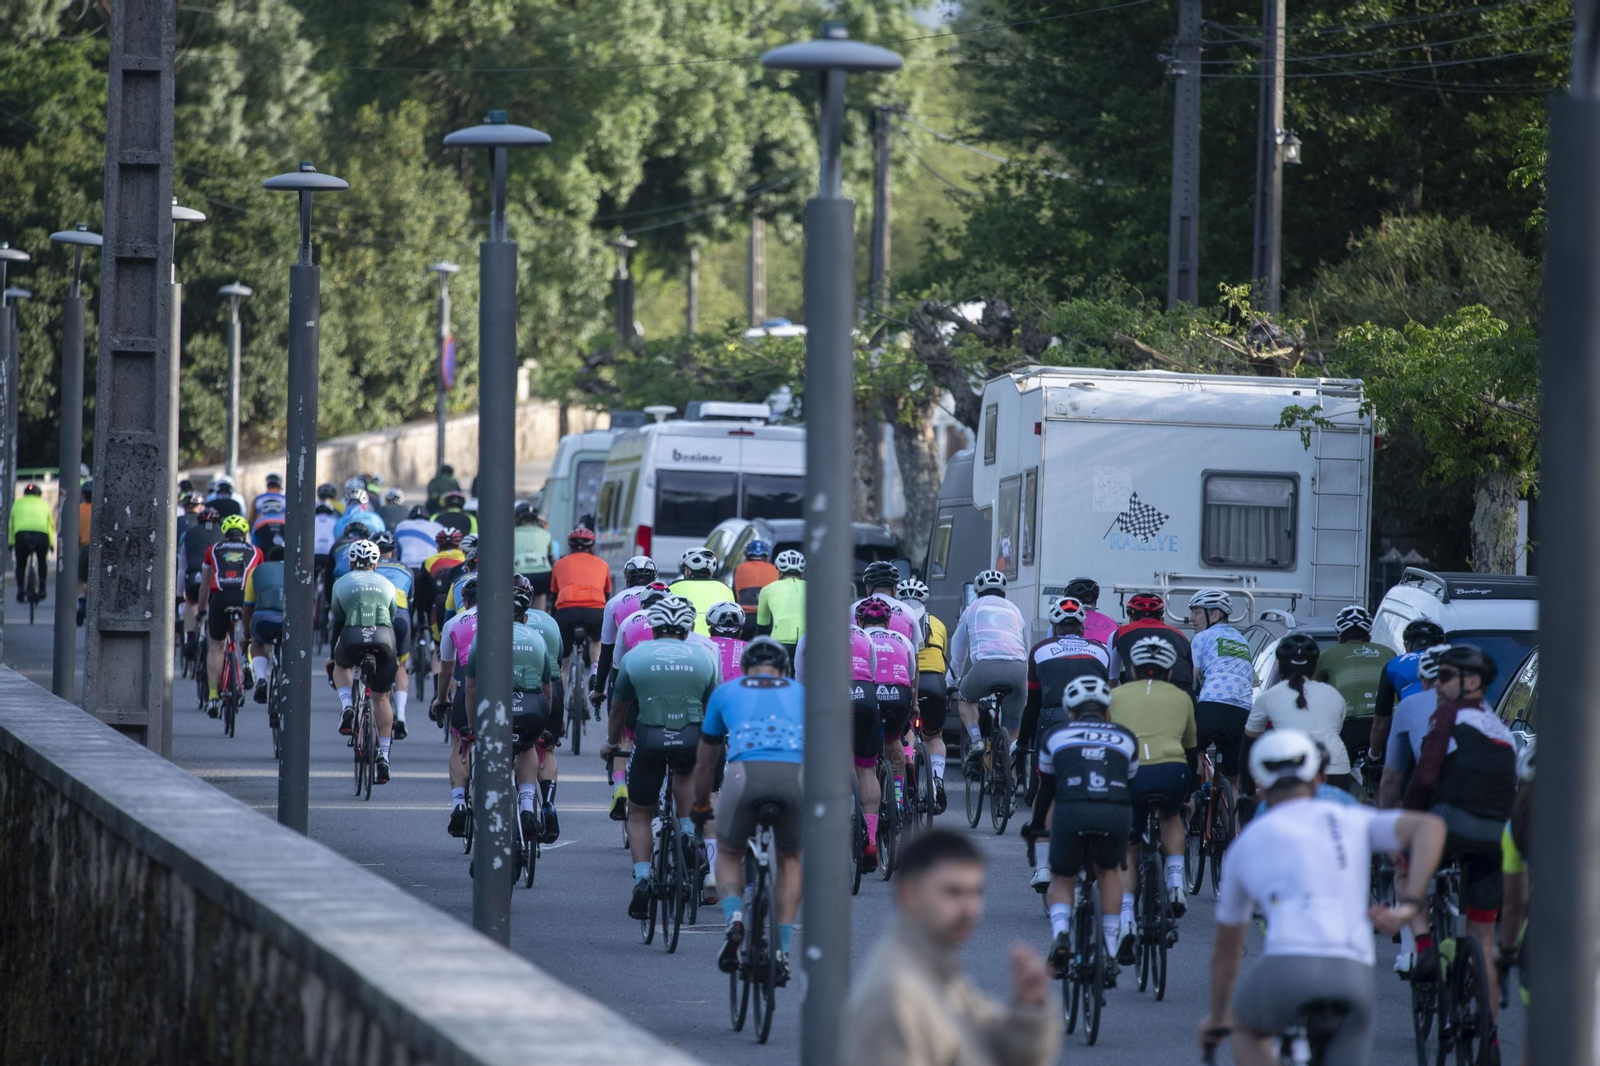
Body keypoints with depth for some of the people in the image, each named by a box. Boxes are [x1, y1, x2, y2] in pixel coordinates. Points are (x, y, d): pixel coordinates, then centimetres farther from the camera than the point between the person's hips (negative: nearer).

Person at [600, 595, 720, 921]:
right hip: (691, 741, 1)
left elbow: (618, 709, 19)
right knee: (686, 771, 36)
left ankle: (642, 878, -2)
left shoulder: (635, 657, 8)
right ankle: (687, 831, 17)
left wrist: (611, 742, 38)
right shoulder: (702, 659, 11)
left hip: (649, 739, -1)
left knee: (639, 815, 15)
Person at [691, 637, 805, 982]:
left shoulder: (725, 692, 30)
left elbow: (705, 763, 40)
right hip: (796, 775, 1)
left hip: (746, 773, -1)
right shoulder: (801, 692, 32)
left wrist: (699, 808, 56)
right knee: (790, 860, 27)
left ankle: (733, 919, -2)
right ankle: (782, 950, 15)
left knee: (727, 854, 26)